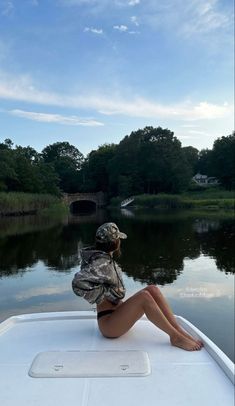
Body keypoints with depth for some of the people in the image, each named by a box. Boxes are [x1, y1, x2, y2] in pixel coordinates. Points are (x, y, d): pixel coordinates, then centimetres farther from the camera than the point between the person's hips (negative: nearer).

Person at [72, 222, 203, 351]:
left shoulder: (106, 258, 7)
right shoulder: (101, 264, -20)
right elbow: (78, 283, -33)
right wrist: (105, 294, -22)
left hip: (117, 312, 9)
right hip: (109, 324, -9)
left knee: (153, 289, -6)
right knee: (143, 296, -29)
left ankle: (180, 331, -8)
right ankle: (176, 337, -14)